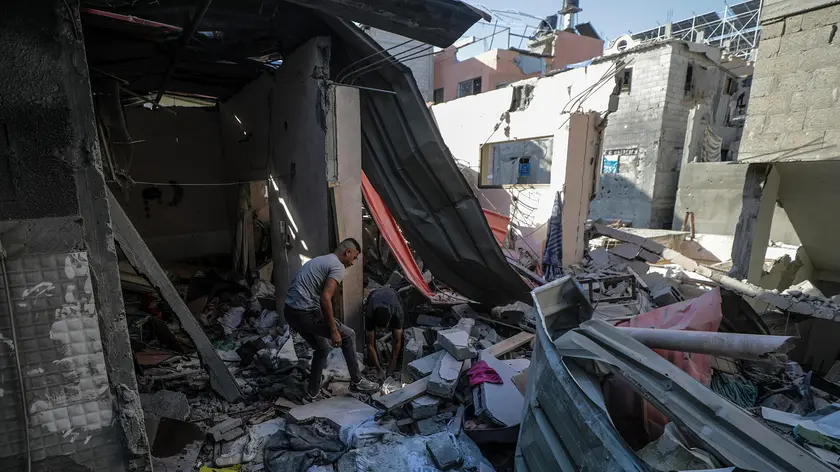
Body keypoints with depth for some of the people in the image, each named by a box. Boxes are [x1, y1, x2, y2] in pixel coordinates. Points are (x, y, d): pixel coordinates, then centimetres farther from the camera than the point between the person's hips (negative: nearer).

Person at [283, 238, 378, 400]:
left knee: (322, 348, 24)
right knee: (348, 335, 5)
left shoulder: (320, 260, 20)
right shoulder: (338, 267, -9)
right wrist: (333, 331, -17)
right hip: (305, 313, -9)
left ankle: (313, 392, 31)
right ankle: (356, 381, 17)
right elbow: (325, 298, -22)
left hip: (290, 311, 9)